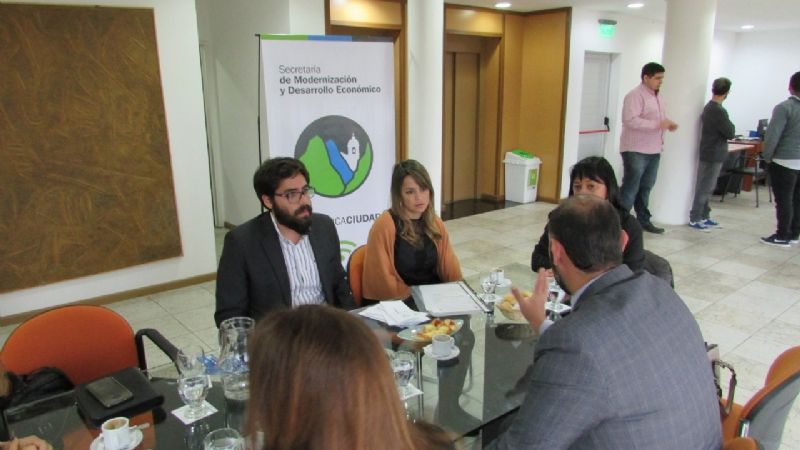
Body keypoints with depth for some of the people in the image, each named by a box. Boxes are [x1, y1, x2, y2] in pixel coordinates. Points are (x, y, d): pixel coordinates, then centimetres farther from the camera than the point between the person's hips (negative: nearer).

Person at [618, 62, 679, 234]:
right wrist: (658, 124, -25)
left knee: (645, 188, 13)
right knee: (630, 188, -6)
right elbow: (630, 120, -24)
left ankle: (643, 220, 22)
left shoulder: (656, 96, 17)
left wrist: (667, 124, 6)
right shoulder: (635, 95, -12)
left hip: (653, 150, 8)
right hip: (636, 150, -8)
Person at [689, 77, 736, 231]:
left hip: (710, 153, 9)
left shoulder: (709, 107, 8)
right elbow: (730, 133, -14)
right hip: (713, 155, -9)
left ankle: (704, 216, 23)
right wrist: (730, 125, 2)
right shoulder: (718, 110, -21)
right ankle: (694, 219, 2)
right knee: (704, 188, -3)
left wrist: (726, 126, 4)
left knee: (706, 187, 15)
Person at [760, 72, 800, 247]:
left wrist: (766, 157, -4)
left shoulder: (784, 107, -13)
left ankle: (782, 237, 5)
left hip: (784, 162, -6)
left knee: (784, 200, 0)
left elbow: (772, 135, -17)